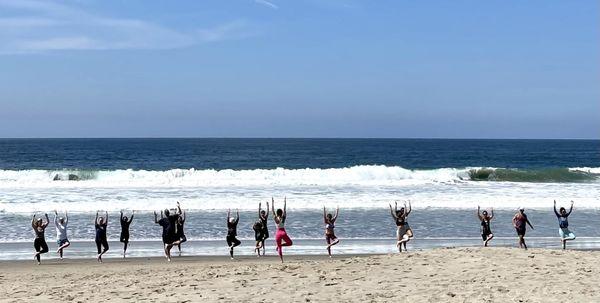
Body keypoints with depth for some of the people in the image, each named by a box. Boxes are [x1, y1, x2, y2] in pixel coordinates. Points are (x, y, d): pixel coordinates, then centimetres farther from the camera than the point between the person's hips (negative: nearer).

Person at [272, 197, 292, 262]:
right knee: (290, 243, 17)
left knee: (279, 248, 9)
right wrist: (285, 203, 7)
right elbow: (284, 210, 2)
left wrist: (272, 203, 9)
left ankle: (282, 260, 0)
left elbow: (273, 211, 3)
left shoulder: (275, 218, -2)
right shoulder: (283, 218, -4)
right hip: (283, 232, -2)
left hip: (277, 233, 2)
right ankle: (281, 244, -9)